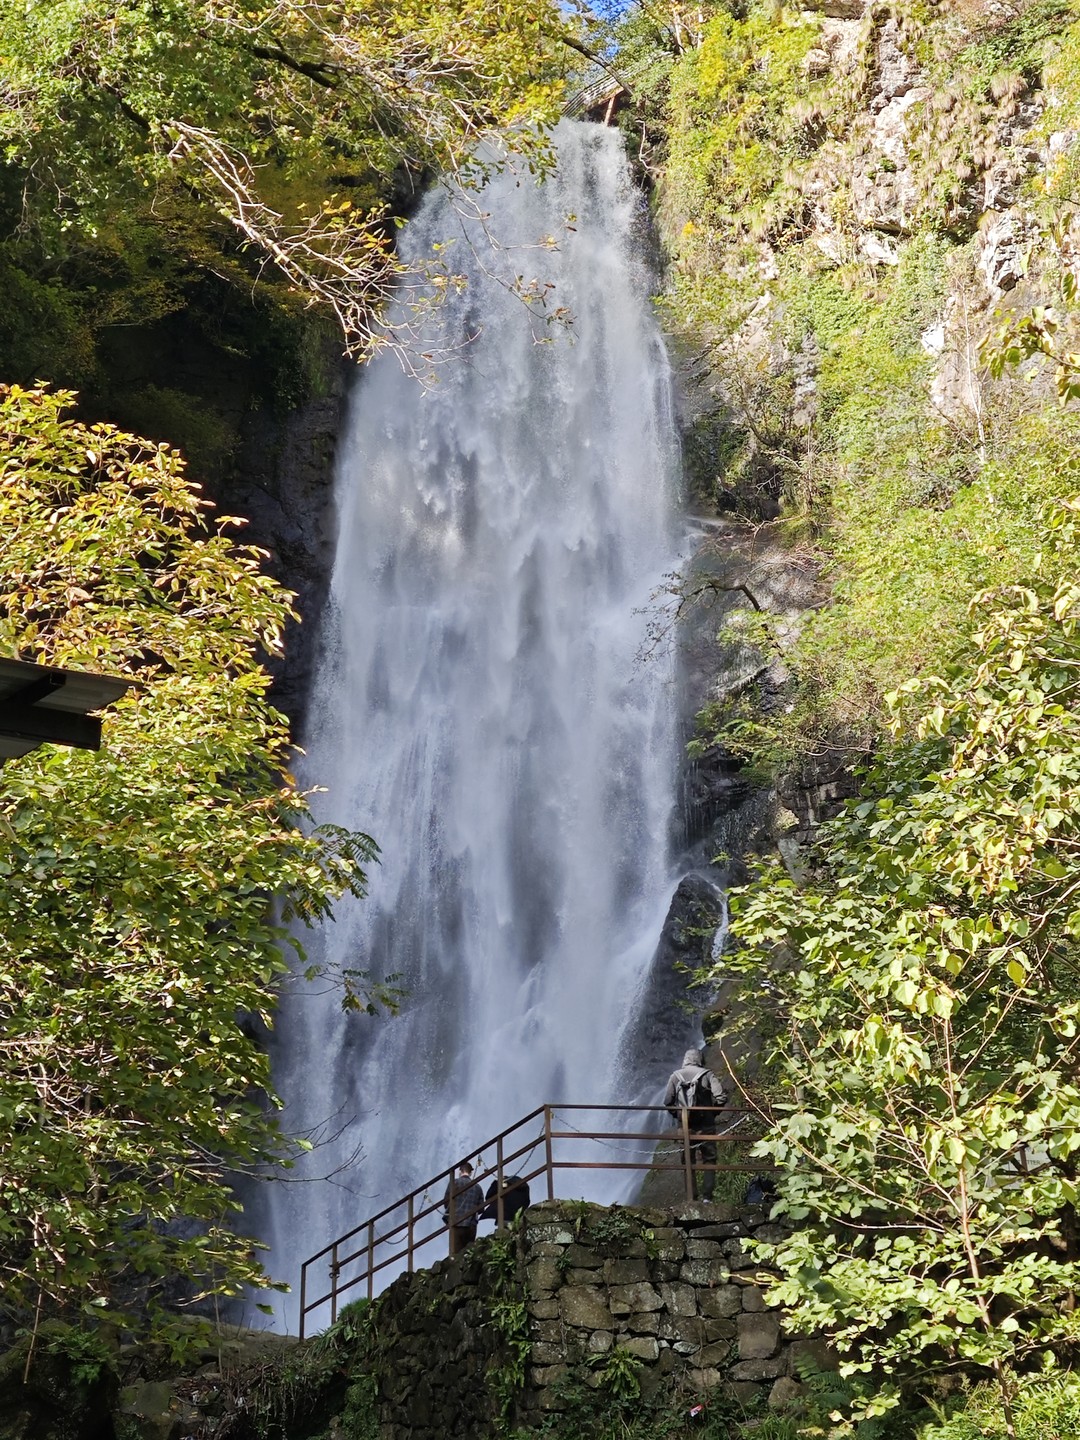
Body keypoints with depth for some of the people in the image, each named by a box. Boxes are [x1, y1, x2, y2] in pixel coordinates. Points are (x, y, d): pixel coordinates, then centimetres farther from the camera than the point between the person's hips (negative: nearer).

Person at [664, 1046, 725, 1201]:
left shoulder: (676, 1076, 1)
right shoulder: (707, 1074, -4)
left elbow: (668, 1102, -3)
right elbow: (720, 1097, -13)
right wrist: (712, 1112, 3)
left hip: (686, 1126, 2)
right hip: (706, 1126, -1)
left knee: (688, 1162, 12)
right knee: (709, 1160, 8)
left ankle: (692, 1197, 11)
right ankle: (707, 1195, 0)